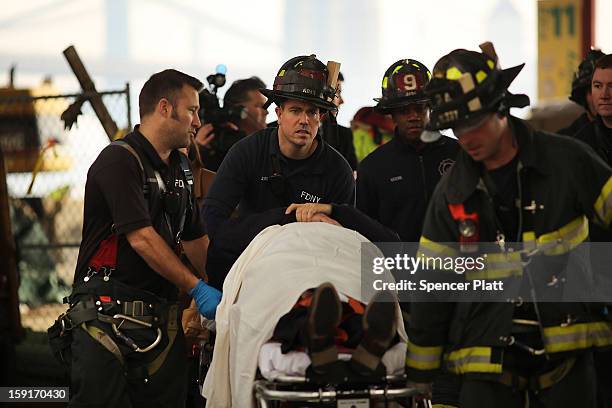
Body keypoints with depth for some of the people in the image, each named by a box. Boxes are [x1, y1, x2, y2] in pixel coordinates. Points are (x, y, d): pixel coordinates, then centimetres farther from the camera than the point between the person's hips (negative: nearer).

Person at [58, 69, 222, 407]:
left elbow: (194, 239, 23)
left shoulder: (180, 168, 19)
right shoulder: (120, 160, -9)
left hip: (162, 315, 8)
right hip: (108, 312, -8)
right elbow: (141, 238, -15)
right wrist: (197, 289, -16)